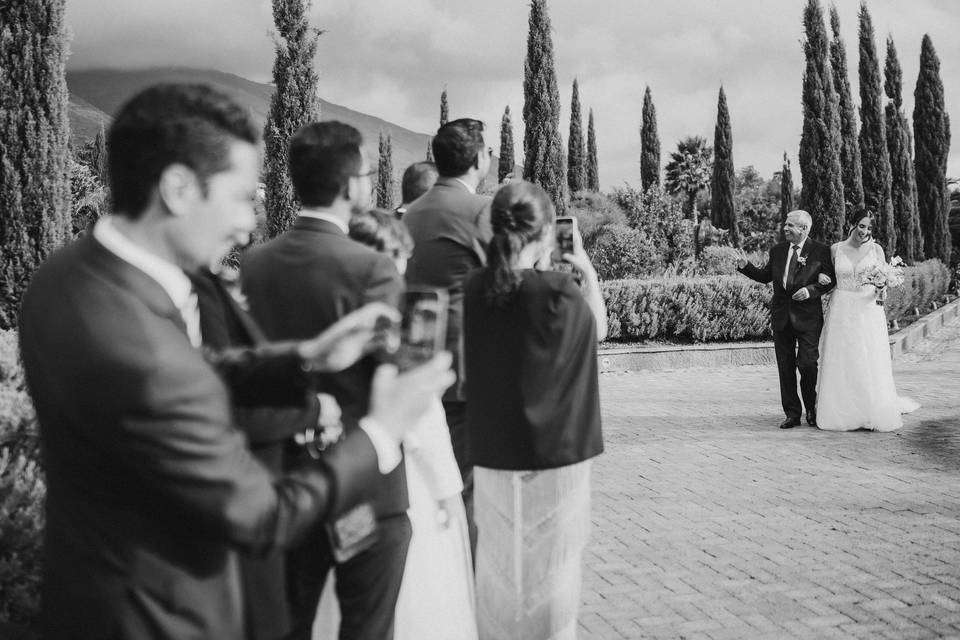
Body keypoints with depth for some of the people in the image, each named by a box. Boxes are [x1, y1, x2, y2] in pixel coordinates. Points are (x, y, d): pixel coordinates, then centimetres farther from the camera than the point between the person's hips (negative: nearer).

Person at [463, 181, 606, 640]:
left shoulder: (475, 288, -5)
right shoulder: (559, 290, -16)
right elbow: (598, 329, 4)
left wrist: (539, 271, 12)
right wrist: (587, 269, 12)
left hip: (493, 452, 4)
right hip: (554, 451, -4)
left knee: (498, 566, 15)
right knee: (550, 569, 8)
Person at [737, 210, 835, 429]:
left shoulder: (820, 252, -3)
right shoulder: (777, 251, 9)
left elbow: (832, 280, -2)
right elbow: (765, 276, 16)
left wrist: (811, 290, -16)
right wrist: (745, 267, 1)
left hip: (808, 317, -4)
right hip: (781, 317, 4)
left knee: (807, 365, -6)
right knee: (785, 367, 5)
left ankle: (812, 411, 17)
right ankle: (792, 414, 13)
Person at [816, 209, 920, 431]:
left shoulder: (876, 249, 2)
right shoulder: (836, 249, 4)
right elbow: (828, 276, 16)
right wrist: (821, 277, -4)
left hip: (868, 310, -1)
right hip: (842, 311, 1)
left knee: (871, 364, -1)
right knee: (841, 363, 2)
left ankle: (875, 415, 9)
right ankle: (842, 414, 9)